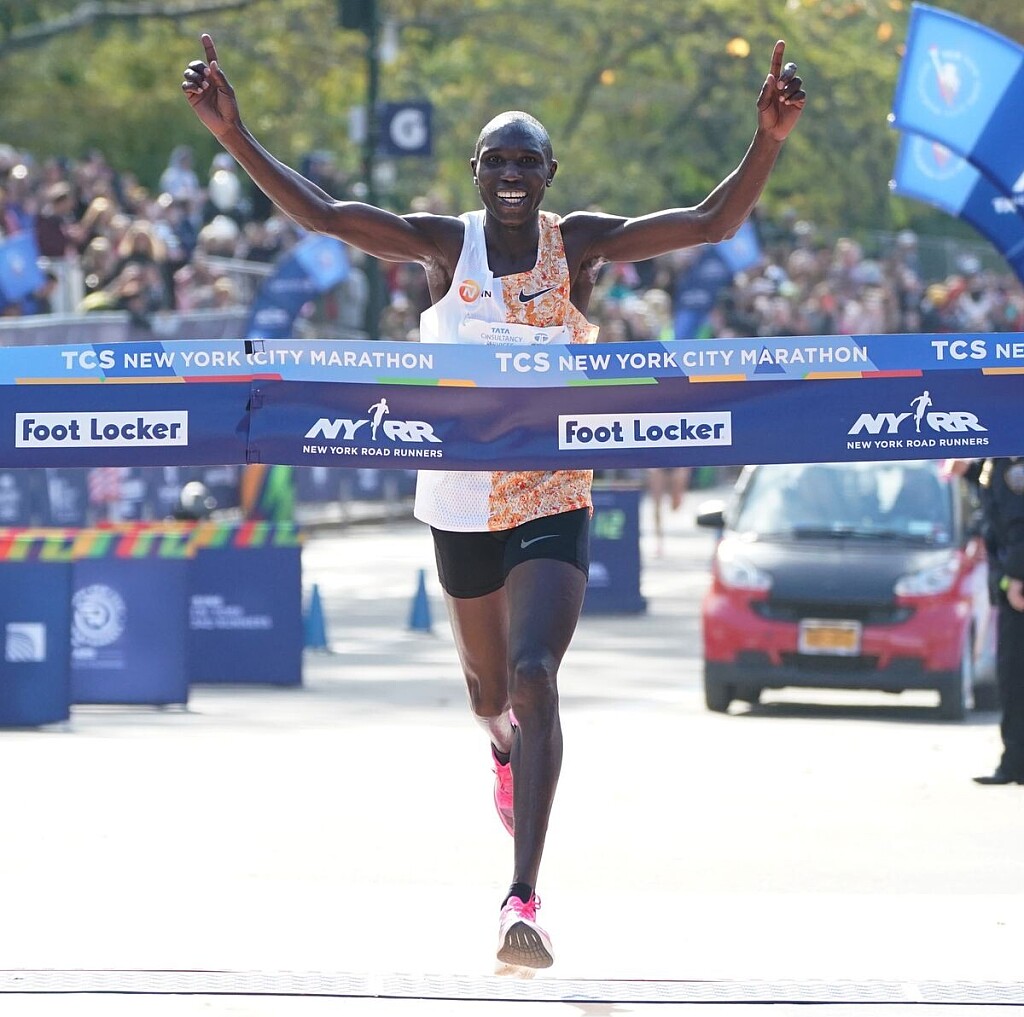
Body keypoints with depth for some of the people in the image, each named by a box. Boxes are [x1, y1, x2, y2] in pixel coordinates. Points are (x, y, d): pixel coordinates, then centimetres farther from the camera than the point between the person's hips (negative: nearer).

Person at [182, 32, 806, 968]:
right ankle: (507, 750, 62)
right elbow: (321, 214, -12)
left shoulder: (579, 244, -6)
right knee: (489, 684, 21)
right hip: (461, 502, 2)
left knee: (535, 677, -21)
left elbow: (712, 224, -13)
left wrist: (770, 141, -28)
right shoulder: (443, 245, -4)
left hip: (555, 502, -2)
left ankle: (522, 900, -27)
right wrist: (235, 137, -22)